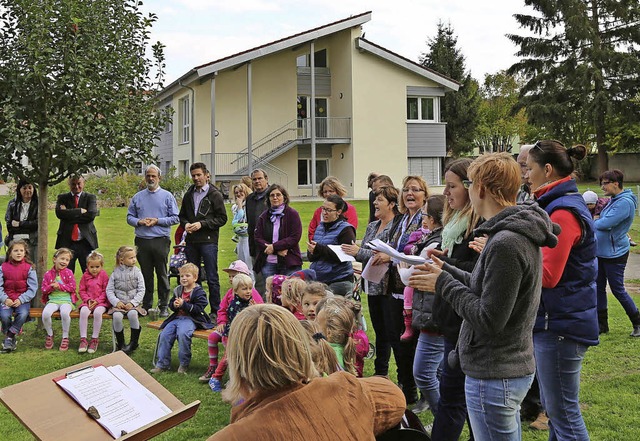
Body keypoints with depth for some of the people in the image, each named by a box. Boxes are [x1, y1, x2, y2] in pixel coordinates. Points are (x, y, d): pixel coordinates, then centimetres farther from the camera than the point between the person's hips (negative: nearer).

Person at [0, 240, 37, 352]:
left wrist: (21, 299, -15)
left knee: (23, 314, -31)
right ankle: (10, 337, -1)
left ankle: (9, 337, -12)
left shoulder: (29, 268, 1)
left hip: (23, 300, -1)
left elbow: (32, 288, -3)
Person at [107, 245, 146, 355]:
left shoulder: (137, 272, 3)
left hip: (133, 303, -1)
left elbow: (141, 290, -1)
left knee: (133, 314, -33)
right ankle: (120, 344, -10)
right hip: (119, 303, 1)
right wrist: (116, 302, -12)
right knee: (117, 316, -30)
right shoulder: (115, 273, 4)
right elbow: (109, 290, 4)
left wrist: (133, 303, -13)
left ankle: (134, 343, -15)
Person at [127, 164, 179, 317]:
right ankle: (146, 305, 14)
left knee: (162, 274, 0)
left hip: (161, 240, -2)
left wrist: (157, 221, -11)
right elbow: (129, 217, 13)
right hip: (142, 241, 2)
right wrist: (139, 222, -7)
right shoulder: (137, 197, 12)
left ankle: (163, 306, 7)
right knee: (146, 274, 7)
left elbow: (175, 218, 0)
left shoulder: (167, 196, 5)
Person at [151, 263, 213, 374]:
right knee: (164, 334, -13)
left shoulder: (199, 292, -6)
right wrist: (174, 305, -5)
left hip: (191, 319, -7)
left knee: (182, 333, -34)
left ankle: (184, 364, -18)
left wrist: (183, 304, -21)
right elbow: (170, 304, 20)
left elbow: (198, 308, -15)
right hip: (177, 317, 7)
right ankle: (162, 364, -3)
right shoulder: (178, 290, 14)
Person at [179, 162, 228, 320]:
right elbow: (182, 216, 20)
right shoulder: (188, 195, 13)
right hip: (191, 241, 5)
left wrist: (202, 224, -15)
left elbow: (222, 218, -6)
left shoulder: (215, 195, -3)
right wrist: (185, 224, -2)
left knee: (212, 278, -2)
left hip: (208, 241, -5)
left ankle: (215, 311, 4)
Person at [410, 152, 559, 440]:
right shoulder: (521, 234, 7)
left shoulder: (505, 244, -24)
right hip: (515, 368, 10)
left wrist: (443, 284, -14)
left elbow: (489, 320, -23)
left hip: (494, 377, -10)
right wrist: (446, 271, 10)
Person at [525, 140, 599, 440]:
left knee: (563, 412, -2)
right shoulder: (561, 205, 14)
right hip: (556, 321, 10)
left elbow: (547, 275, -22)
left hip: (561, 325, -10)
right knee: (554, 408, 18)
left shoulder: (563, 212, -18)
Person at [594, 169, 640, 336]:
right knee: (599, 288, 12)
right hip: (601, 252, 10)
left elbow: (605, 224, -26)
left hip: (615, 254, -10)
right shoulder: (614, 200, 11)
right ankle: (602, 324, 22)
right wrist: (596, 221, -1)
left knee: (618, 290, 0)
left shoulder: (625, 202, -21)